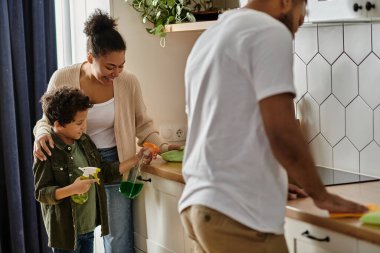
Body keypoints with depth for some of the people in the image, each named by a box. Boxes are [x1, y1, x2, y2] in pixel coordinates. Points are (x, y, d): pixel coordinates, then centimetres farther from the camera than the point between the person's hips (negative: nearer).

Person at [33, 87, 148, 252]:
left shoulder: (84, 142, 5)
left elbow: (105, 172, 12)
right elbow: (41, 193, -17)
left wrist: (136, 160, 7)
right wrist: (73, 189, -31)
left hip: (89, 227, 7)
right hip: (66, 231, -7)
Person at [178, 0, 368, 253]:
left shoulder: (207, 39, 19)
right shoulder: (270, 31, -8)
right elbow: (282, 134, -16)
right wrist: (321, 195, -3)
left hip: (197, 204, 9)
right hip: (238, 214, -9)